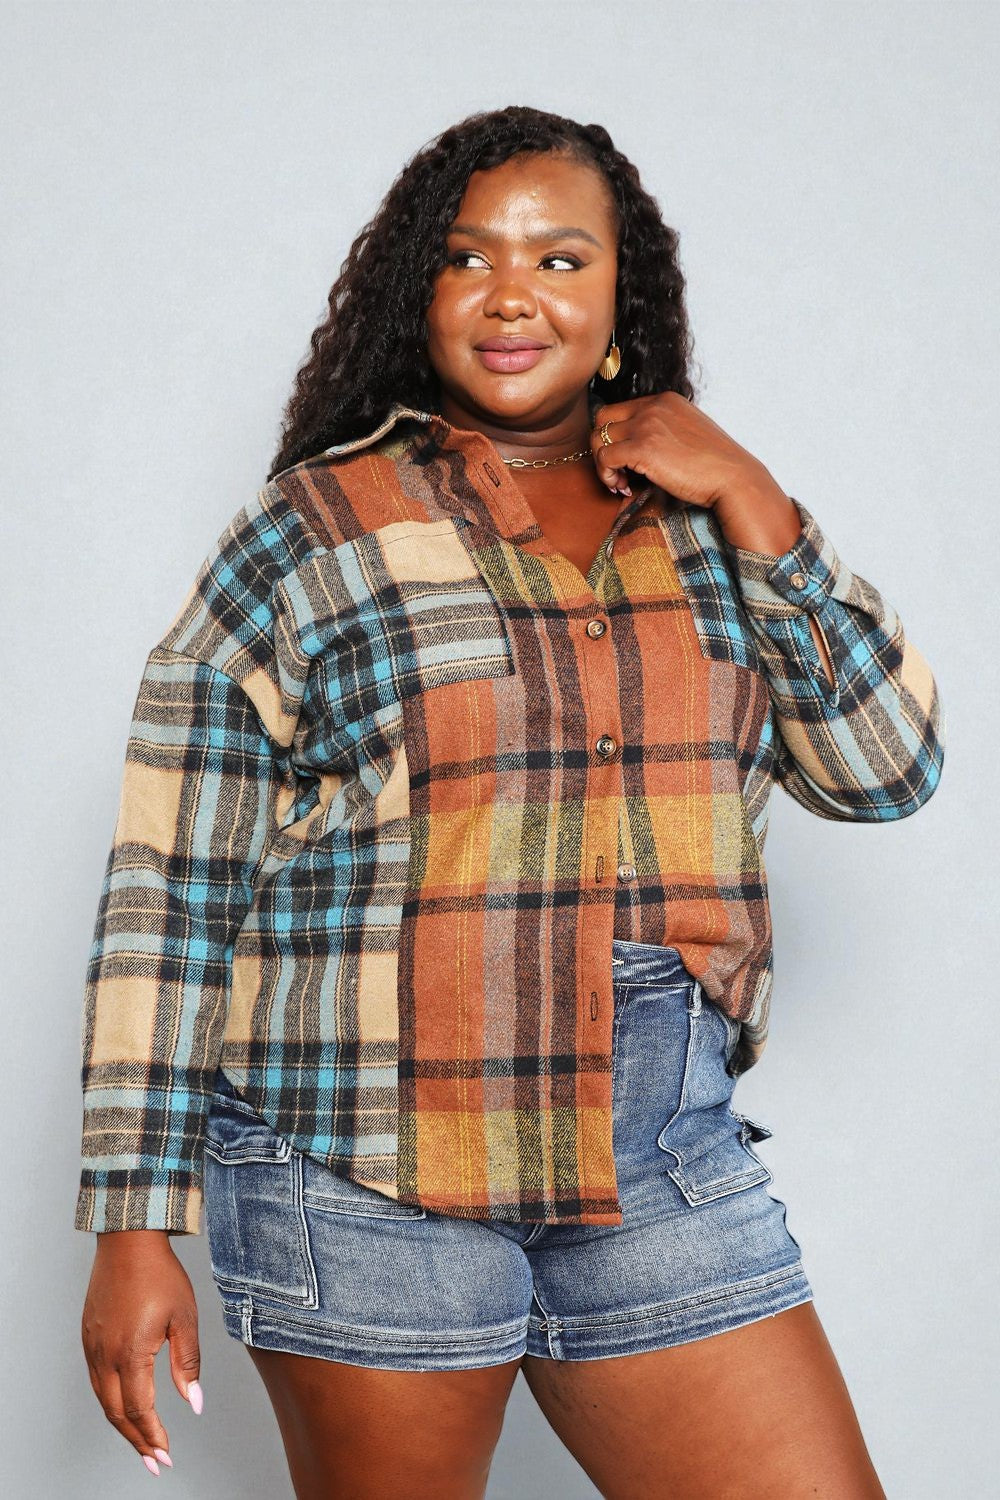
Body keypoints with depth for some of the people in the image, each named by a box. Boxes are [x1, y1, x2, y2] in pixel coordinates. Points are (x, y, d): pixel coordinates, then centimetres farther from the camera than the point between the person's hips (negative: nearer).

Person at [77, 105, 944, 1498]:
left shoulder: (701, 531, 11)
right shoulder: (302, 539, -2)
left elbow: (886, 768, 4)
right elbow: (167, 903, -3)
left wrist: (751, 500, -4)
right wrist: (135, 1228, -6)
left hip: (666, 1164, 4)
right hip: (368, 1180, -3)